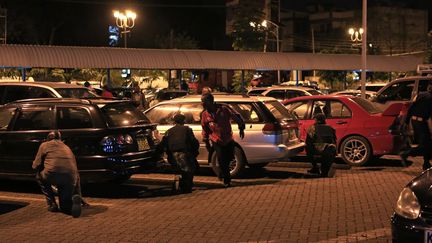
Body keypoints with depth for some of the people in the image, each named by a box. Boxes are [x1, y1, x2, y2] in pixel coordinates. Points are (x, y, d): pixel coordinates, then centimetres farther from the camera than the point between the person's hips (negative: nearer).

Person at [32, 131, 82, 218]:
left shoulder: (44, 145, 20)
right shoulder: (67, 148, 32)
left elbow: (36, 166, 19)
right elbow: (76, 172, 33)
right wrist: (78, 194, 39)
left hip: (52, 175, -4)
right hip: (70, 178, 4)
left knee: (39, 175, 33)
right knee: (66, 208, 23)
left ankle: (51, 204, 21)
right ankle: (75, 198, -11)